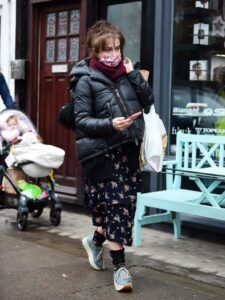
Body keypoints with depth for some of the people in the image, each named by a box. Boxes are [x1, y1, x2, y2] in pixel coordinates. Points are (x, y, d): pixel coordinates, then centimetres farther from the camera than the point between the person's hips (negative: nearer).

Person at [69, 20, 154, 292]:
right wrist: (110, 124, -25)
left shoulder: (124, 73, 10)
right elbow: (81, 120, -10)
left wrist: (133, 74, -3)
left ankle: (96, 240, 35)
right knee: (115, 205, -4)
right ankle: (119, 265, 7)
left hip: (128, 150, 6)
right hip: (103, 153, -5)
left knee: (124, 204, 9)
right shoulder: (85, 79, -6)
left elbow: (148, 101, 6)